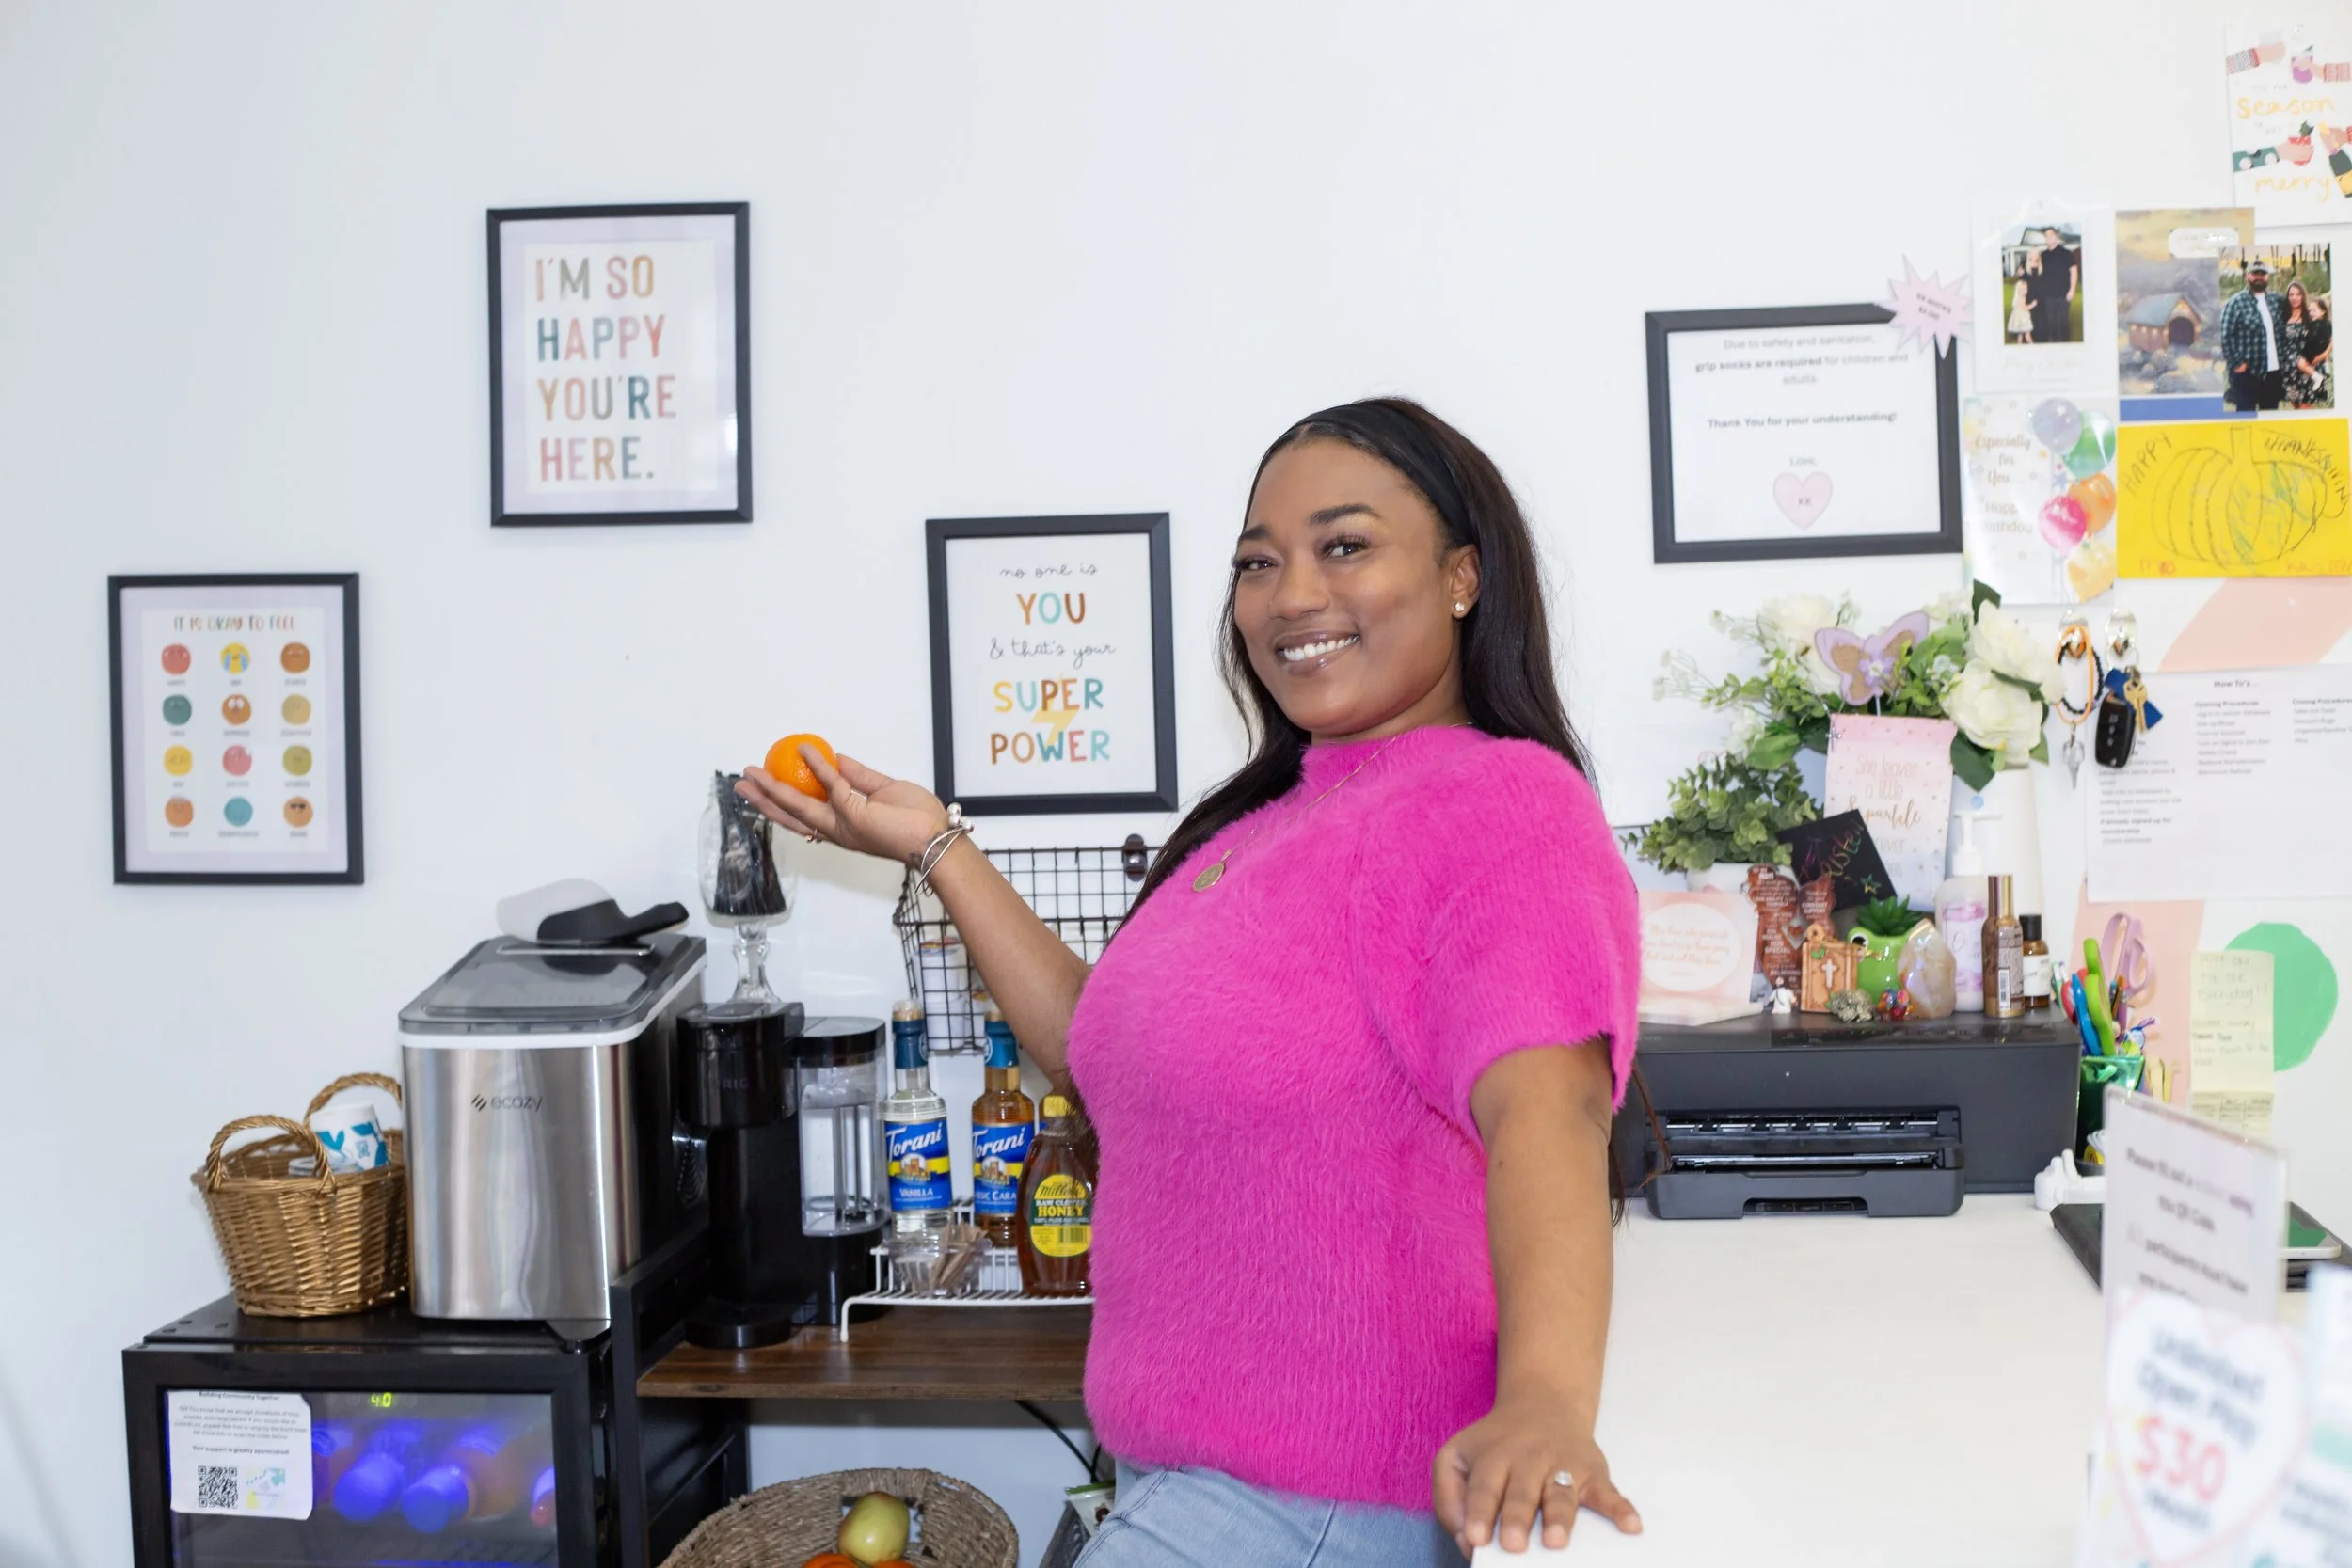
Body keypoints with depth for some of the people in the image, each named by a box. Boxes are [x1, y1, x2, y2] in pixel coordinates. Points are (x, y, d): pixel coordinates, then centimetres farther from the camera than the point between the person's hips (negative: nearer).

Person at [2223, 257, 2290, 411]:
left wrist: (2283, 362, 7)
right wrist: (2236, 363, -13)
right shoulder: (2236, 302, -5)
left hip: (2274, 371, 6)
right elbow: (2225, 336, -10)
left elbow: (2282, 334, 16)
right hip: (2247, 373, -5)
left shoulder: (2275, 302, 13)